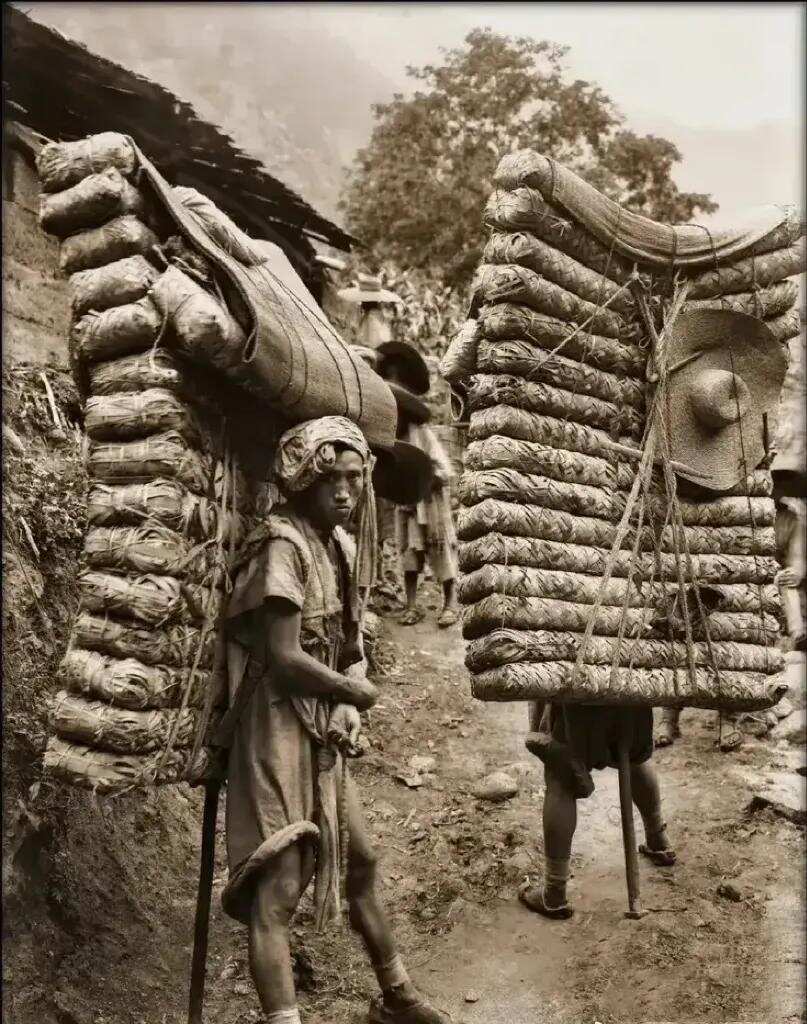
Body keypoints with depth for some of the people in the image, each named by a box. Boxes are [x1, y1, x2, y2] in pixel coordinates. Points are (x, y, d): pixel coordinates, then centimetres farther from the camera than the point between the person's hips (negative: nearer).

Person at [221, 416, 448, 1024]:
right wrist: (356, 693, -8)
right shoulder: (285, 545, -17)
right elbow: (283, 658, -23)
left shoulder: (341, 546, 9)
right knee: (278, 887, -10)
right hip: (279, 727, -9)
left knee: (359, 860, 19)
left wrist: (347, 709, -7)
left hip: (323, 728, 9)